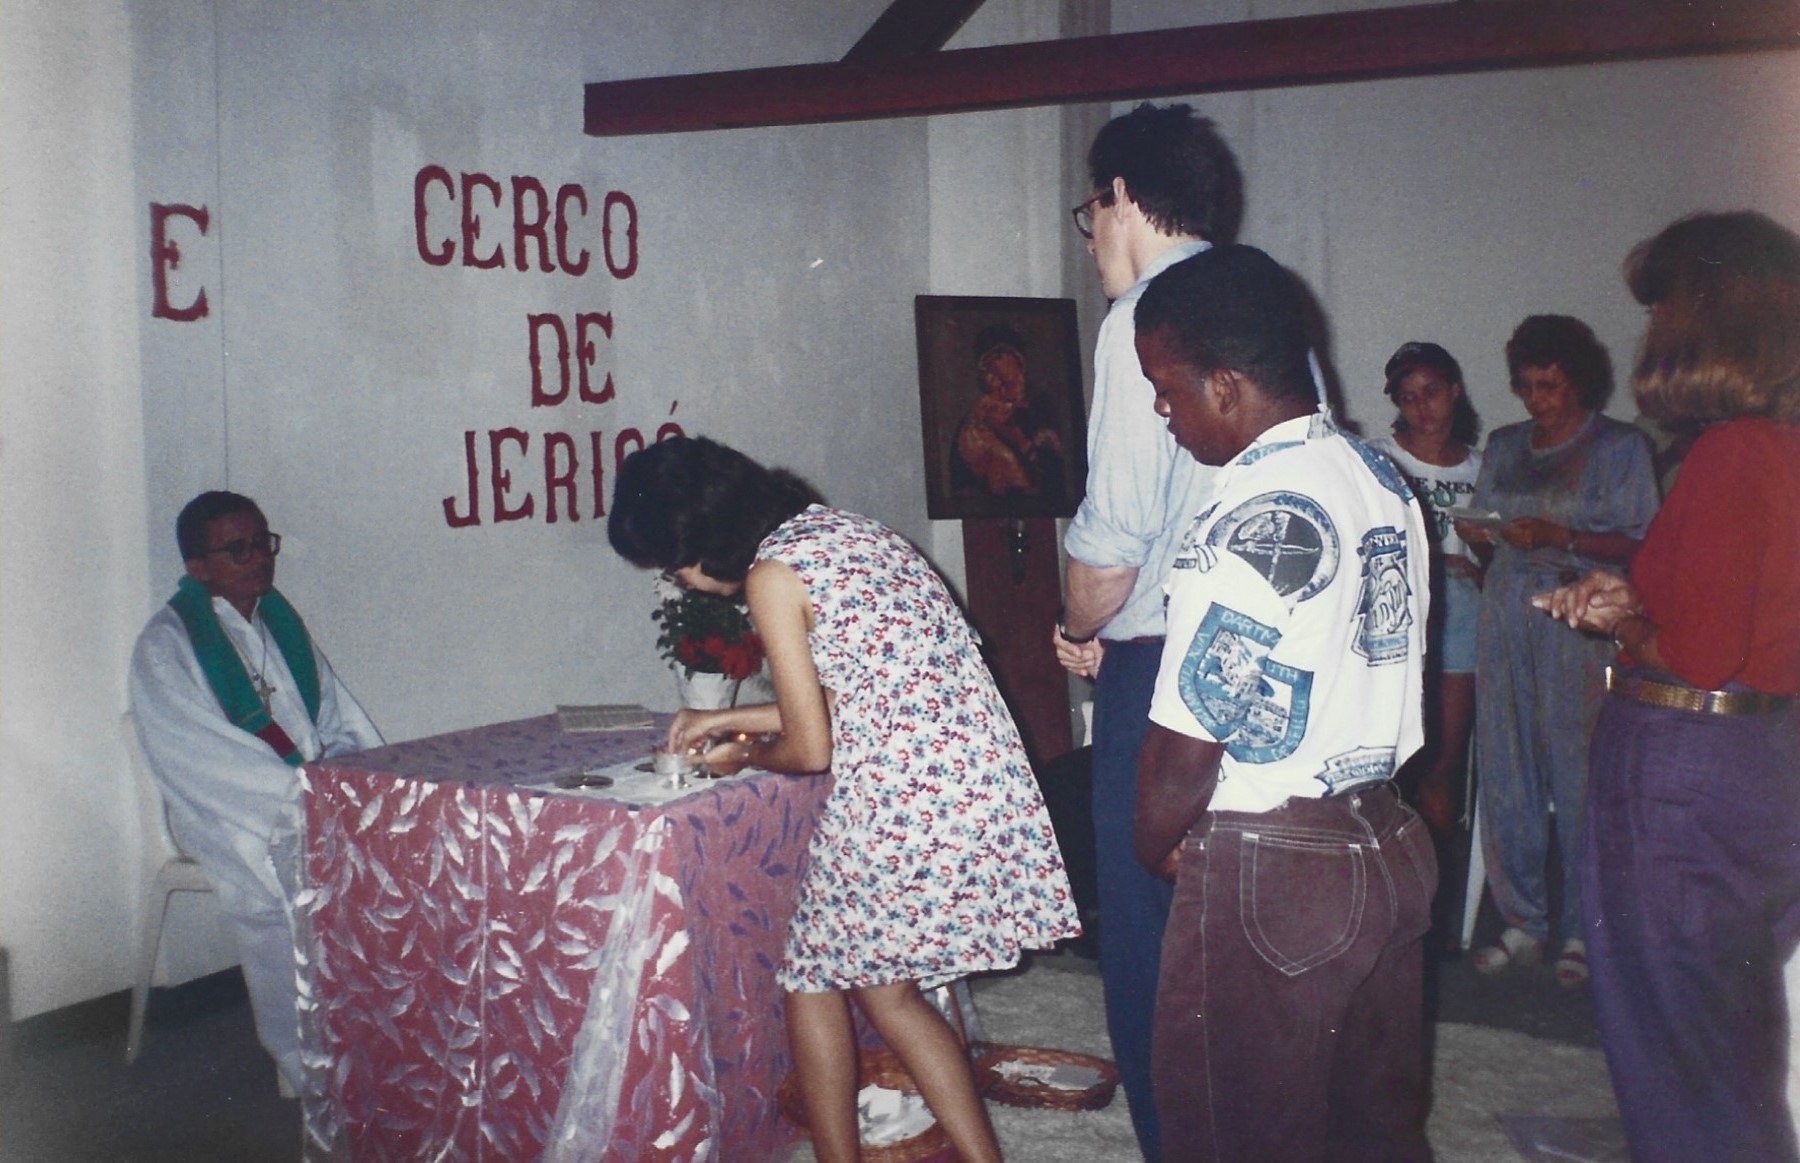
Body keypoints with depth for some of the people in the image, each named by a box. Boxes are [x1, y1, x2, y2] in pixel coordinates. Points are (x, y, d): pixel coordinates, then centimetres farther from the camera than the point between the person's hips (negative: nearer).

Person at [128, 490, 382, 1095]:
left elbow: (336, 712, 15)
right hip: (226, 810, -5)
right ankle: (304, 1065, -20)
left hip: (315, 791, 5)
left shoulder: (280, 619, 15)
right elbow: (200, 753, -15)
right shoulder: (165, 645, -5)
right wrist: (300, 790, -23)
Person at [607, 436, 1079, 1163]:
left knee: (814, 978, 14)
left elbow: (810, 749, -9)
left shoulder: (772, 575, -11)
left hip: (896, 799, -8)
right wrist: (727, 719, 28)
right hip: (980, 777, 8)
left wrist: (740, 756, 12)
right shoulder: (841, 528, 15)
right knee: (887, 989, 20)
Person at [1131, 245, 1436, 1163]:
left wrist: (1155, 847, 0)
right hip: (1391, 841, 9)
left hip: (1269, 876, -8)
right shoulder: (1383, 482, 5)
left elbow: (1186, 748, -20)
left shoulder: (1247, 524, -23)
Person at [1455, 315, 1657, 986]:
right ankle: (1522, 923, 11)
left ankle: (1582, 931, 5)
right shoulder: (1504, 446, 18)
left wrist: (1559, 536, -16)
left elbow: (1638, 545, -4)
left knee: (1578, 769, -6)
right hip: (1506, 610, 5)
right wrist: (1475, 533, -5)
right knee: (1504, 766, 2)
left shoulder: (1621, 446, 4)